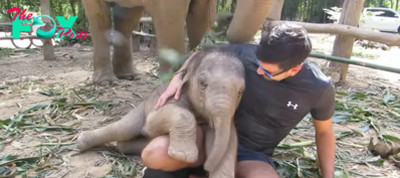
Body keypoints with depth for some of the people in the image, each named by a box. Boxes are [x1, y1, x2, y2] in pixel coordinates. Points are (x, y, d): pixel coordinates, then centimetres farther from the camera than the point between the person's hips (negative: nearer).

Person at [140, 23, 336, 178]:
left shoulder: (319, 88, -12)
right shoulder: (246, 54, -15)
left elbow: (324, 132, 8)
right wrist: (178, 77, -15)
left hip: (253, 154, 1)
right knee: (154, 155, -29)